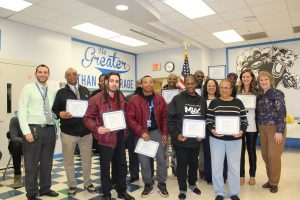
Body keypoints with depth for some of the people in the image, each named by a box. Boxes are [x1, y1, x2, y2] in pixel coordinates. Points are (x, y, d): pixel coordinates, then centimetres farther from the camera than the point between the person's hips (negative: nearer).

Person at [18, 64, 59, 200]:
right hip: (34, 129, -4)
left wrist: (56, 130, 4)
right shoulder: (28, 88, -1)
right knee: (32, 163, 5)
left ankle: (45, 189, 30)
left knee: (47, 162, 14)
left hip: (50, 129, 4)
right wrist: (27, 132, -15)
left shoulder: (52, 91, 10)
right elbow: (22, 111, -7)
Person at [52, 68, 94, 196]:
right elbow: (54, 110, -3)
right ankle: (72, 185, 26)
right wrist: (60, 114, -24)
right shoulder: (61, 93, 2)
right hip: (68, 132, -2)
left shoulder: (85, 90, 10)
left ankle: (87, 183, 30)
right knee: (69, 160, 10)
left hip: (86, 131, 2)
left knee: (87, 159, 13)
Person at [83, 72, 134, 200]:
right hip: (106, 138, -6)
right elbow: (87, 118, -13)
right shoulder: (97, 99, -14)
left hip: (120, 137, 6)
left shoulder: (121, 97, 6)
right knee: (105, 167, 9)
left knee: (122, 165, 17)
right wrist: (96, 128, -28)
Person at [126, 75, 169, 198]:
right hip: (141, 134, -1)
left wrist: (165, 133, -2)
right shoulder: (134, 100, -6)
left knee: (161, 159, 6)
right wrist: (141, 132, -16)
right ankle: (148, 185, 28)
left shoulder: (160, 99, 3)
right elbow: (129, 118, -10)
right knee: (144, 162, 8)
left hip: (157, 132, 2)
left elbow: (165, 117, 5)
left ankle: (161, 184, 26)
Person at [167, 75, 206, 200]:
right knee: (182, 165, 9)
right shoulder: (177, 99, -7)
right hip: (181, 140, -4)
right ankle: (182, 189, 27)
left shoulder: (202, 101, 6)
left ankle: (192, 184, 43)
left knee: (194, 164, 20)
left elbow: (205, 119, 10)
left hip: (196, 140, 4)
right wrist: (176, 135, -17)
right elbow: (170, 119, -10)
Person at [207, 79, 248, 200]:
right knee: (216, 166, 5)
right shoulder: (214, 103, 2)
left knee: (234, 166, 10)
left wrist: (242, 131, -13)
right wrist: (212, 130, -18)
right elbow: (208, 120, -1)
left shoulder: (238, 103, 4)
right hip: (216, 139, 0)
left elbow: (244, 121, 4)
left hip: (234, 139, 1)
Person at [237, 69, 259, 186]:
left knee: (251, 150, 9)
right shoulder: (237, 91, 6)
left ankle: (252, 175, 23)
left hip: (252, 125, 0)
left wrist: (251, 105, -12)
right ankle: (241, 175, 19)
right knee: (240, 150, 6)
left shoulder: (256, 92, 4)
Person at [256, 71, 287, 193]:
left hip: (275, 128, -6)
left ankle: (274, 182, 14)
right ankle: (270, 179, 27)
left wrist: (279, 131, -19)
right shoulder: (259, 96, 9)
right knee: (265, 155, 11)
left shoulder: (277, 93, -8)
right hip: (262, 129, 6)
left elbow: (282, 112, -14)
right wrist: (259, 128, 10)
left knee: (273, 155, -2)